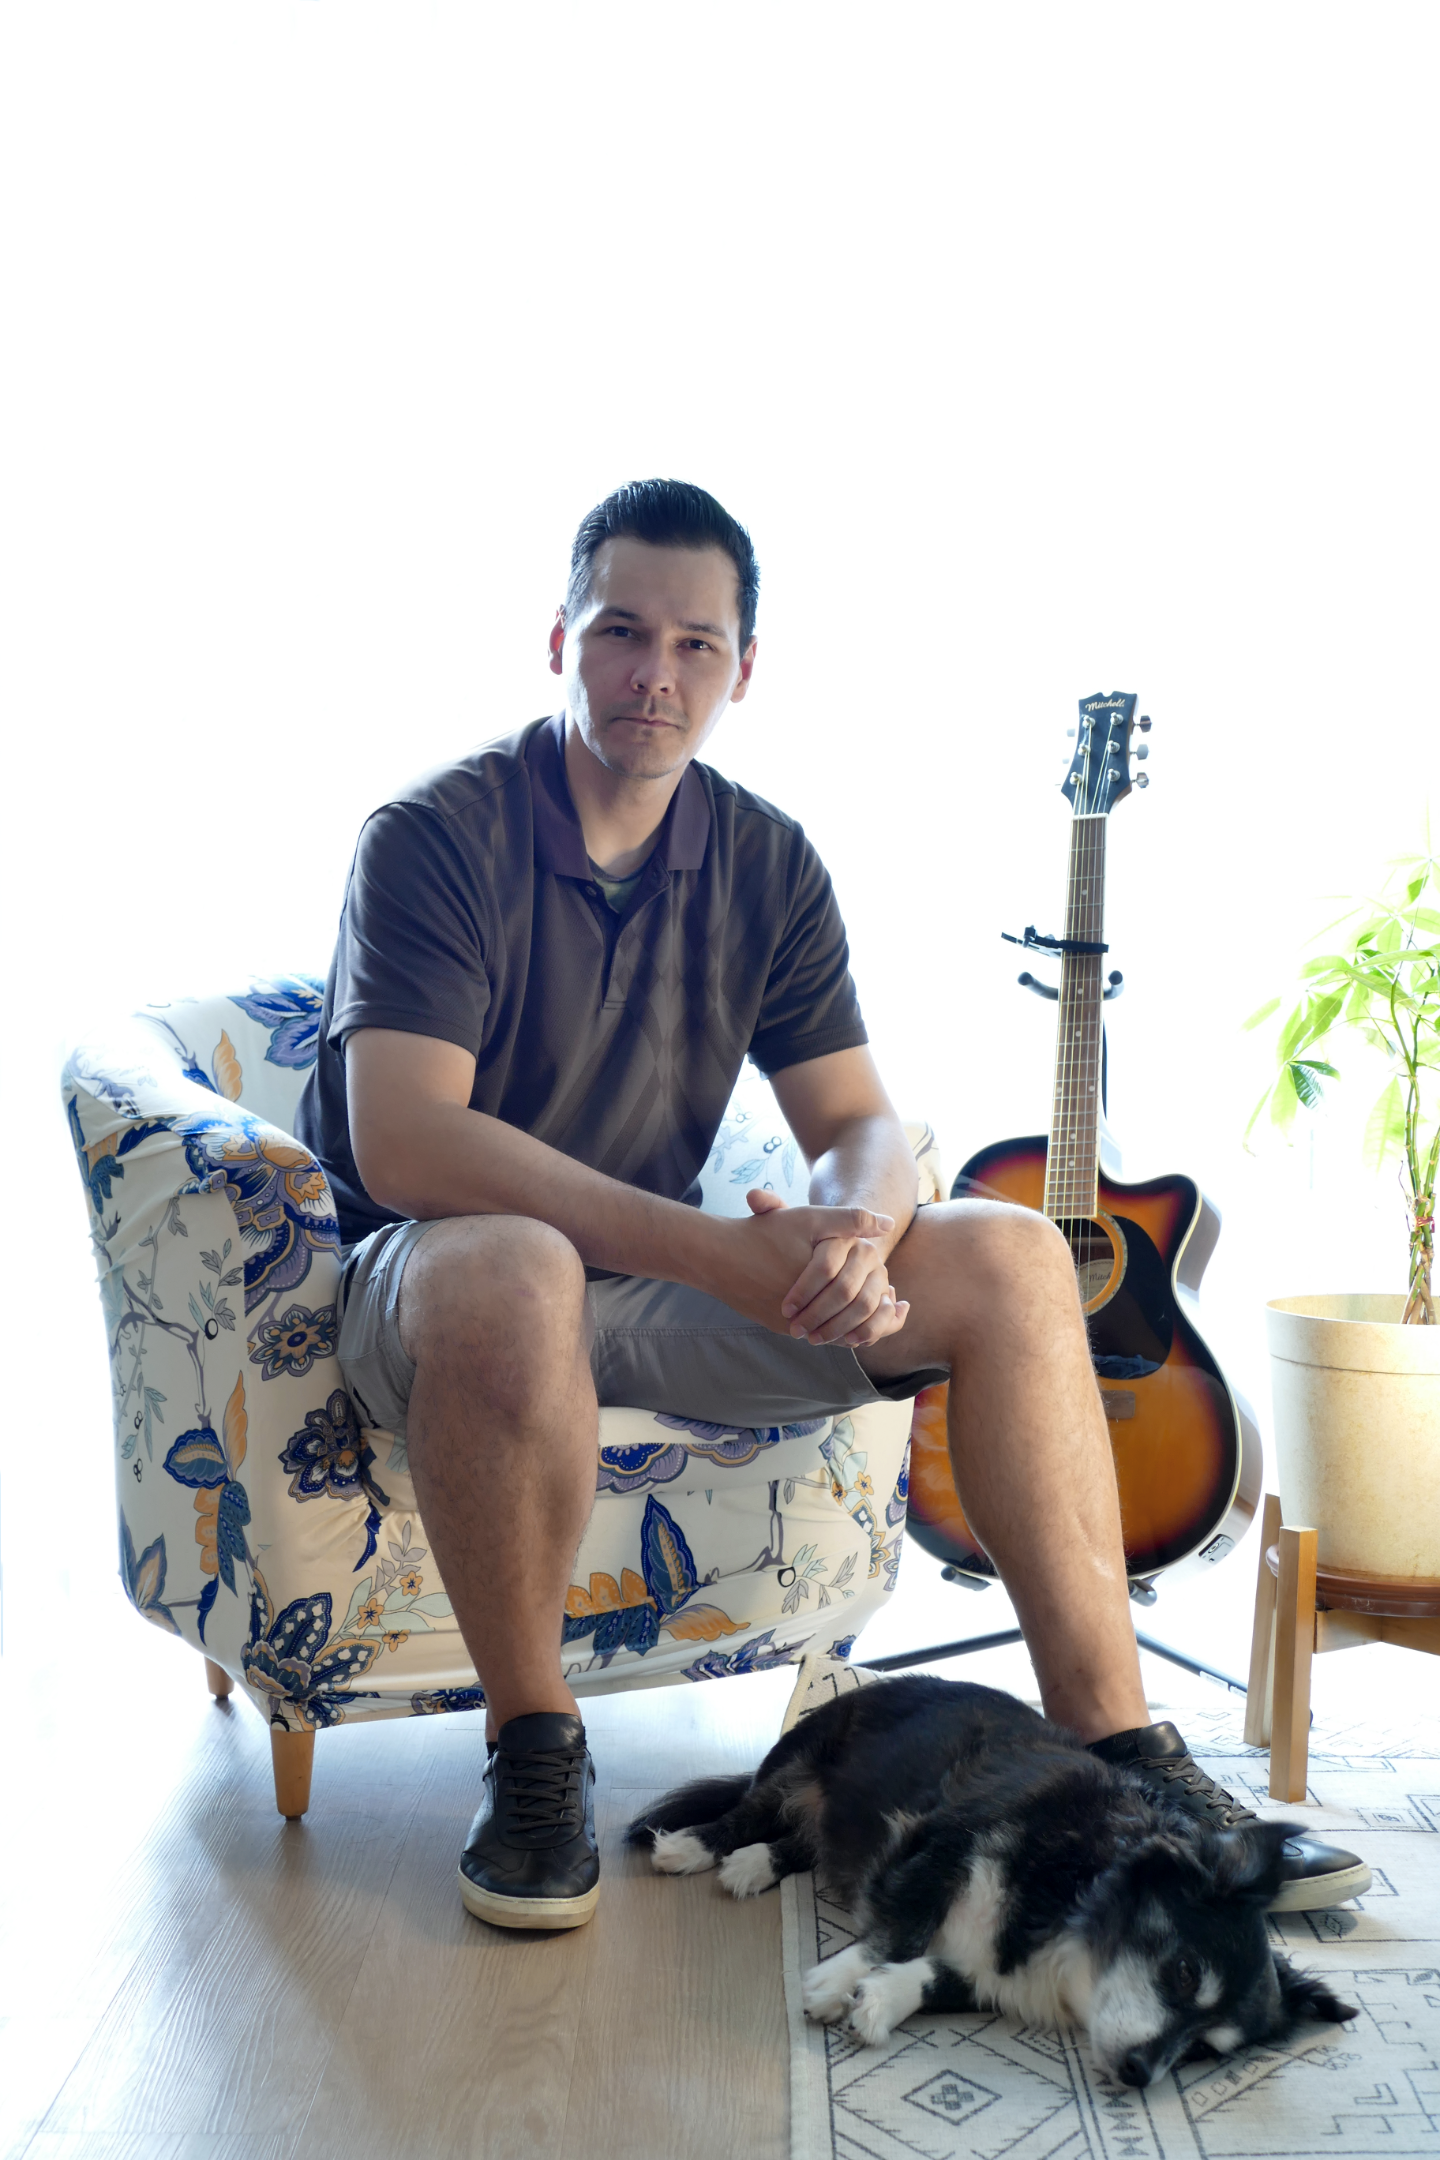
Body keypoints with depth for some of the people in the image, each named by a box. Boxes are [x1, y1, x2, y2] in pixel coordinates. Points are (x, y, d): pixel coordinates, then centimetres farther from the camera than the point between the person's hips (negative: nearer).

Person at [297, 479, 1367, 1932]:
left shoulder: (768, 865, 3)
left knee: (1012, 1257, -10)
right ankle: (530, 1744, -16)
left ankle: (1113, 1749, -6)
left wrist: (851, 1236, -26)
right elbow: (403, 1145, -26)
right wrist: (723, 1254, -32)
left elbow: (861, 1123, 1)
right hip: (433, 1282, -5)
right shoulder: (437, 837, -14)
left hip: (656, 1283, 5)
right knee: (504, 1273, -41)